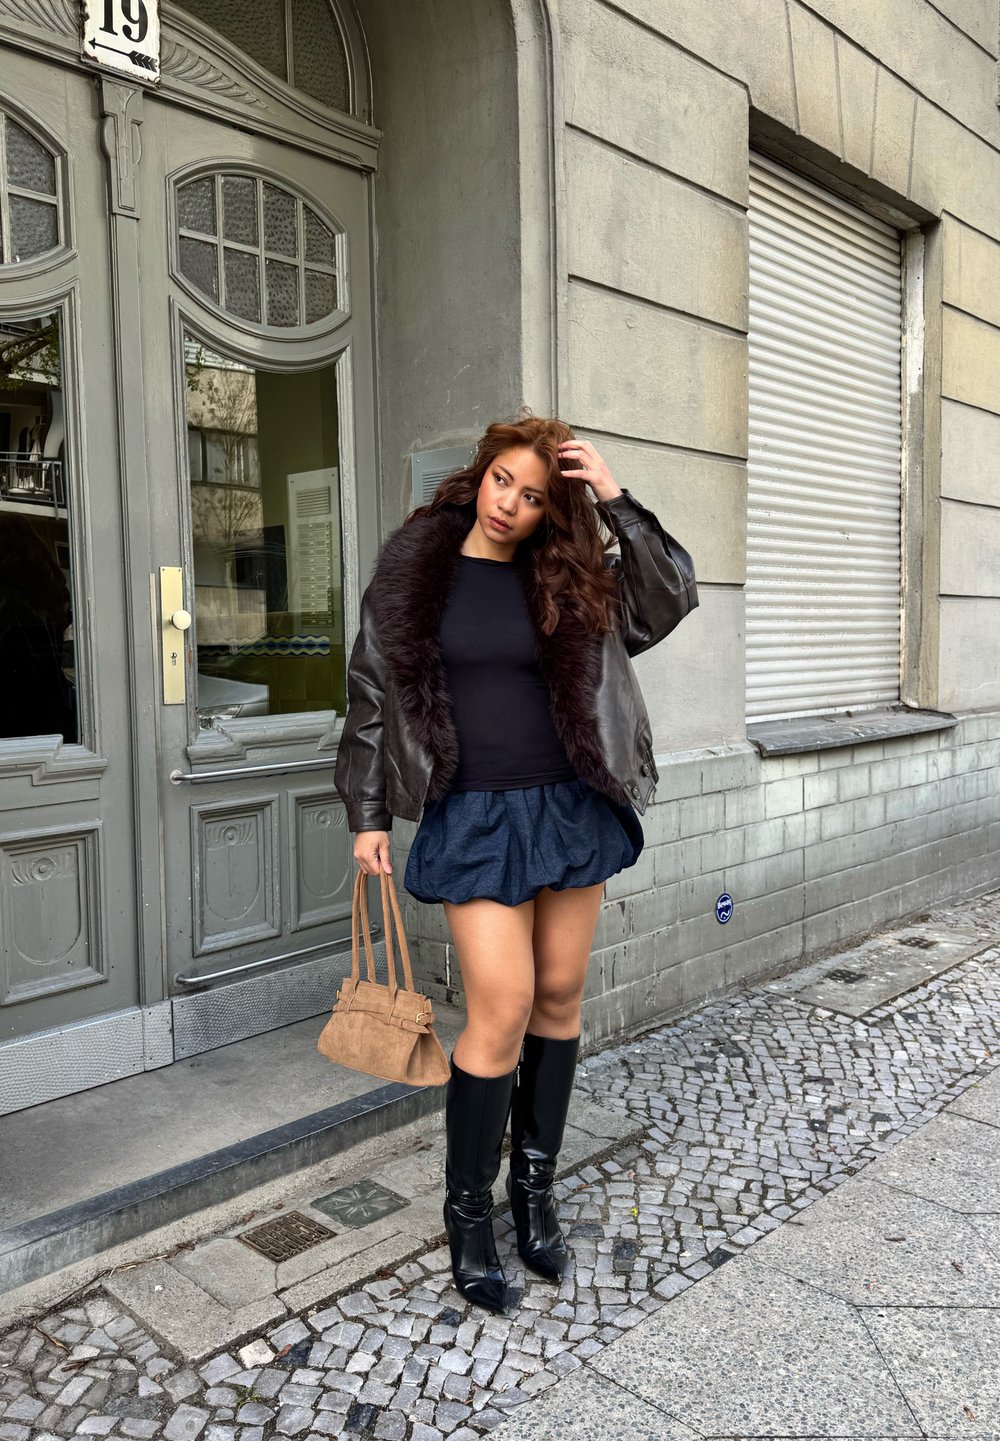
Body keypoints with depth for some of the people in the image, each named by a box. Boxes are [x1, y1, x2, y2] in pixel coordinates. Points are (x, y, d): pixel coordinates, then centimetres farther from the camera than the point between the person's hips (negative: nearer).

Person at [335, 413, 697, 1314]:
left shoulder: (565, 579, 5)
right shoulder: (415, 569, 0)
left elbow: (670, 598, -3)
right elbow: (372, 693, 3)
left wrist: (615, 501, -9)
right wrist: (367, 814, 1)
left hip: (570, 807, 3)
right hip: (474, 817, -3)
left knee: (560, 997, 10)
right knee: (502, 1013, -6)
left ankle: (536, 1186, 29)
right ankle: (468, 1211, 16)